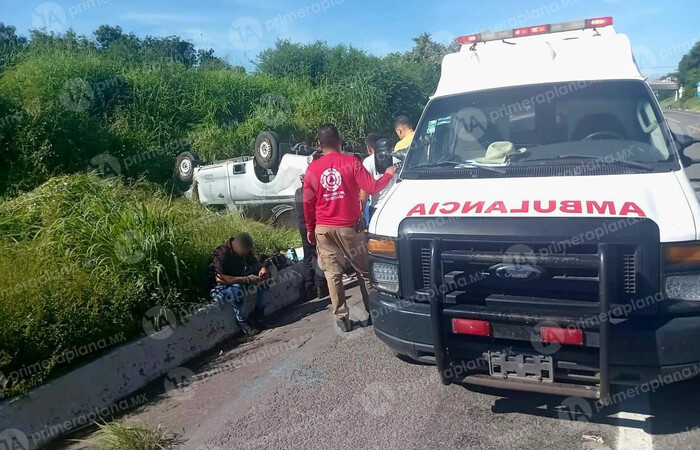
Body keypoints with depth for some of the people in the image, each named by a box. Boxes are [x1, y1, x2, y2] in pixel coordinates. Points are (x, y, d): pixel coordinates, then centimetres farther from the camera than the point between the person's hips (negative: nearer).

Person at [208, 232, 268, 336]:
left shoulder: (244, 250, -6)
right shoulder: (222, 253, -29)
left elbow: (254, 262, 9)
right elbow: (219, 278, -38)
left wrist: (262, 269, -16)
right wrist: (246, 279, -40)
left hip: (237, 279, 8)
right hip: (220, 286, -8)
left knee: (262, 277, -7)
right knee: (237, 289, -38)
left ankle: (259, 310, -1)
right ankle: (242, 320, -18)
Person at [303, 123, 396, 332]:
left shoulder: (312, 168, 1)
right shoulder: (351, 162, -7)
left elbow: (308, 202, 4)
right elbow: (372, 188, -10)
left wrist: (310, 229, 15)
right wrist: (389, 174, 8)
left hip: (323, 229, 2)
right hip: (348, 227, -2)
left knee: (333, 274, 7)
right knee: (365, 271, 11)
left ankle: (341, 317, 10)